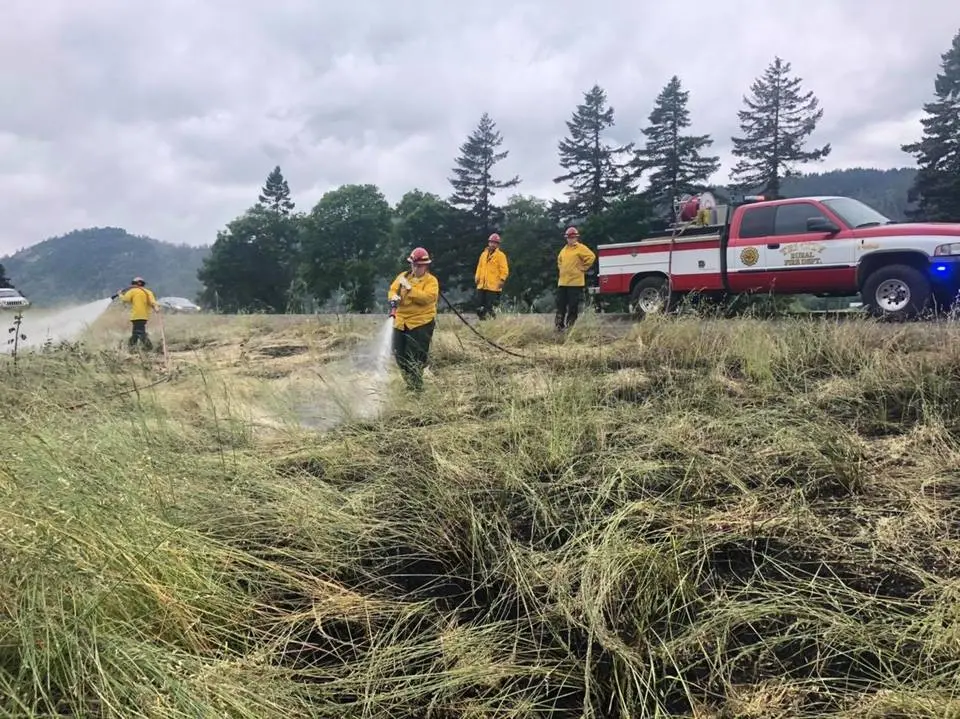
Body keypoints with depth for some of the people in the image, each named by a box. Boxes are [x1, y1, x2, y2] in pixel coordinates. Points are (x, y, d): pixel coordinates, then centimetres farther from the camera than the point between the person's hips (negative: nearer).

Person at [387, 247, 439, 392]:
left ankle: (416, 387, 4)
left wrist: (409, 288, -24)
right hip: (401, 322, 6)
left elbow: (427, 298, -19)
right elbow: (392, 290, 10)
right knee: (399, 355, 10)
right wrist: (393, 297, -14)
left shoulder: (431, 280, -4)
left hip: (421, 323, -6)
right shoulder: (403, 276, 12)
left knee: (416, 358, -9)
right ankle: (410, 383, 26)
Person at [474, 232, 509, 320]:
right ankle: (482, 319, 14)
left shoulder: (500, 255, -2)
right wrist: (477, 277, 12)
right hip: (482, 285, 6)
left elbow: (504, 269, -5)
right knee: (480, 304, 5)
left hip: (493, 285, -6)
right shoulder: (484, 254, 15)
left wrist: (502, 280, -13)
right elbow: (479, 266, 22)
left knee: (490, 305, -7)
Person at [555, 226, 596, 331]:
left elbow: (591, 257, -14)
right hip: (562, 282, 7)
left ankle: (570, 326, 2)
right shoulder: (564, 249, 17)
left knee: (573, 306, -4)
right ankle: (559, 325, 11)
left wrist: (583, 268, -10)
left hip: (575, 282, -7)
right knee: (560, 304, 6)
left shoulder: (581, 248, -5)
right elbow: (559, 260, 34)